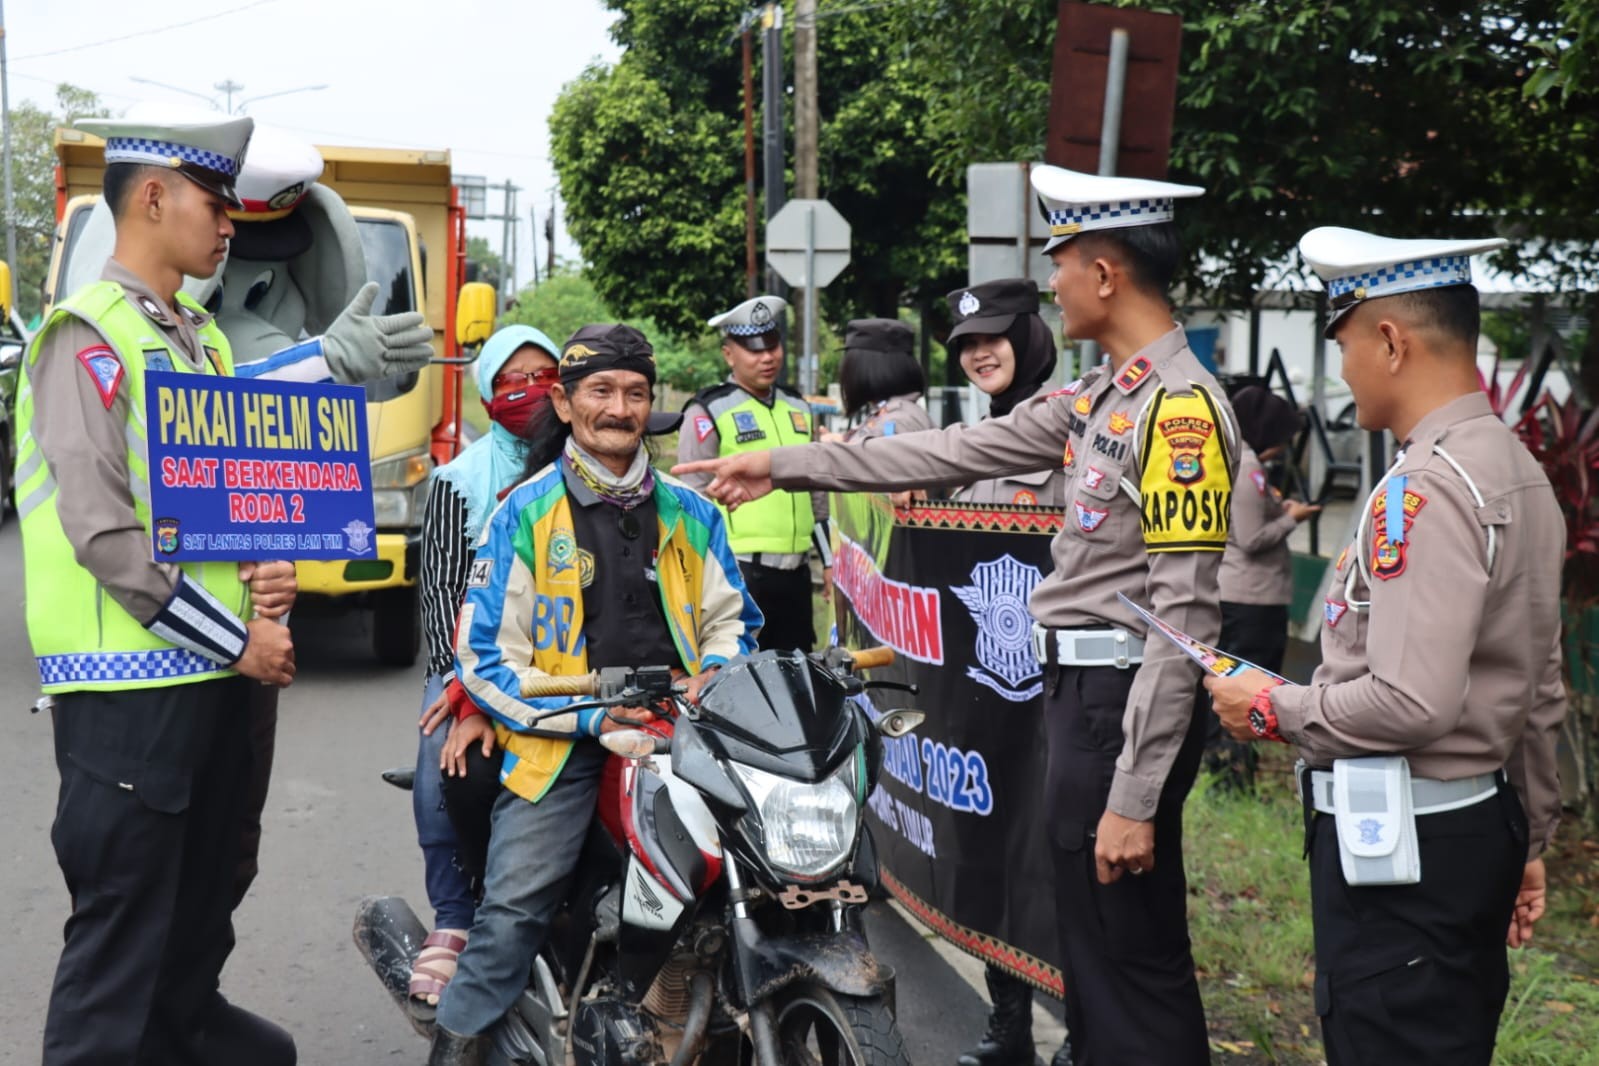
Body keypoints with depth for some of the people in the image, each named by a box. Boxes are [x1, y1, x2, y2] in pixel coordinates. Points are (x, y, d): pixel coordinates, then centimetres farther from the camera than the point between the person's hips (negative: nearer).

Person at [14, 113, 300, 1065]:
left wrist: (267, 566, -1)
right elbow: (101, 531, -19)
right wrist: (235, 640, -16)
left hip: (215, 673, 8)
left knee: (208, 887, 21)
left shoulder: (202, 338, 14)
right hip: (128, 681, -8)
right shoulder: (89, 336, -11)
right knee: (124, 916, -2)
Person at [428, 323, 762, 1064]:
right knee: (514, 905, -18)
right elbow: (486, 653, -2)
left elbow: (731, 616, 22)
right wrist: (593, 714, -12)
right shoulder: (523, 513, 3)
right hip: (564, 740, -2)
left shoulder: (688, 512, 14)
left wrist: (712, 677, -1)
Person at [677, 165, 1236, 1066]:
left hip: (1126, 700, -10)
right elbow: (953, 453, 16)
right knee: (1094, 950, 18)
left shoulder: (1181, 405, -16)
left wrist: (1135, 795, -22)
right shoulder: (1103, 395, 14)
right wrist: (785, 465, 16)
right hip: (1080, 686, 10)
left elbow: (1183, 619, -20)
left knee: (1133, 966, -2)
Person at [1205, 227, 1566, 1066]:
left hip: (1397, 840, -10)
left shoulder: (1422, 491, -20)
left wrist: (1272, 707, -11)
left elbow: (1408, 704, -27)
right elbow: (1542, 693, 17)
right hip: (1481, 824, 10)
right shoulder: (1518, 469, 10)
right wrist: (1529, 840, 24)